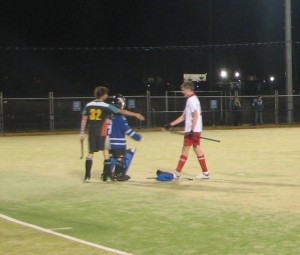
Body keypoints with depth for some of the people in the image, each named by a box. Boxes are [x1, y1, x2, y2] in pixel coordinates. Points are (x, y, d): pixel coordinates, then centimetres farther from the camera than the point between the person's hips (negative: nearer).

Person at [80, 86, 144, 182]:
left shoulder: (88, 105, 4)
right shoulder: (106, 106, -6)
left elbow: (84, 120, 4)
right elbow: (121, 111, -4)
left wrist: (82, 133, 9)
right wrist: (135, 114, 1)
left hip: (92, 133, 4)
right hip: (102, 133, -4)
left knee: (90, 153, 10)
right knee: (106, 152, 4)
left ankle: (87, 176, 7)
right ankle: (107, 176, 2)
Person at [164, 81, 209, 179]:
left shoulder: (192, 100, -12)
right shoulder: (191, 99, 19)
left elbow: (195, 115, -21)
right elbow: (183, 116, 21)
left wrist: (192, 130, -26)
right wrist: (171, 125, 19)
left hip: (192, 130, -10)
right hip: (194, 130, 10)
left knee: (185, 149, -5)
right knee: (197, 148, 8)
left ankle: (177, 172, 0)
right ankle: (205, 172, 8)